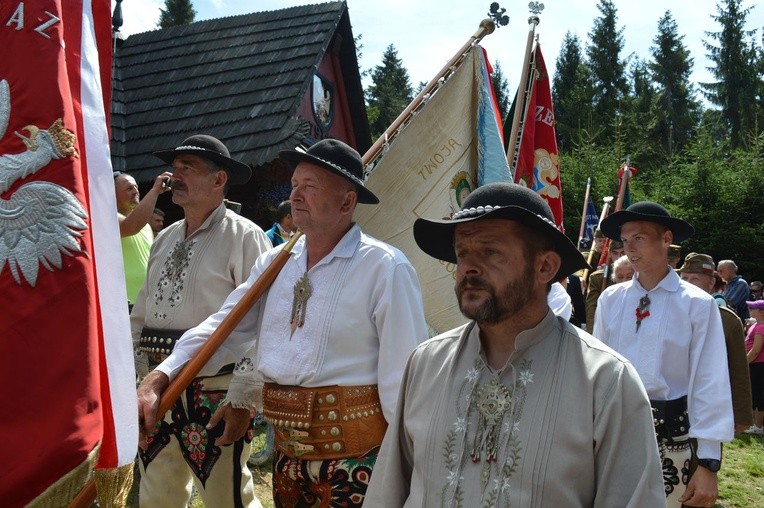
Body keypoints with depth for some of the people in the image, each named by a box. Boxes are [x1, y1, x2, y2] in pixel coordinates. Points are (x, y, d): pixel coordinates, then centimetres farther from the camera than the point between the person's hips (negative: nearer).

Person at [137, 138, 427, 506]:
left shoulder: (384, 268, -12)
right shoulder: (274, 262, 8)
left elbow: (403, 373, -13)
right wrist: (158, 379, -5)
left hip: (354, 451, -6)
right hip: (287, 448, 6)